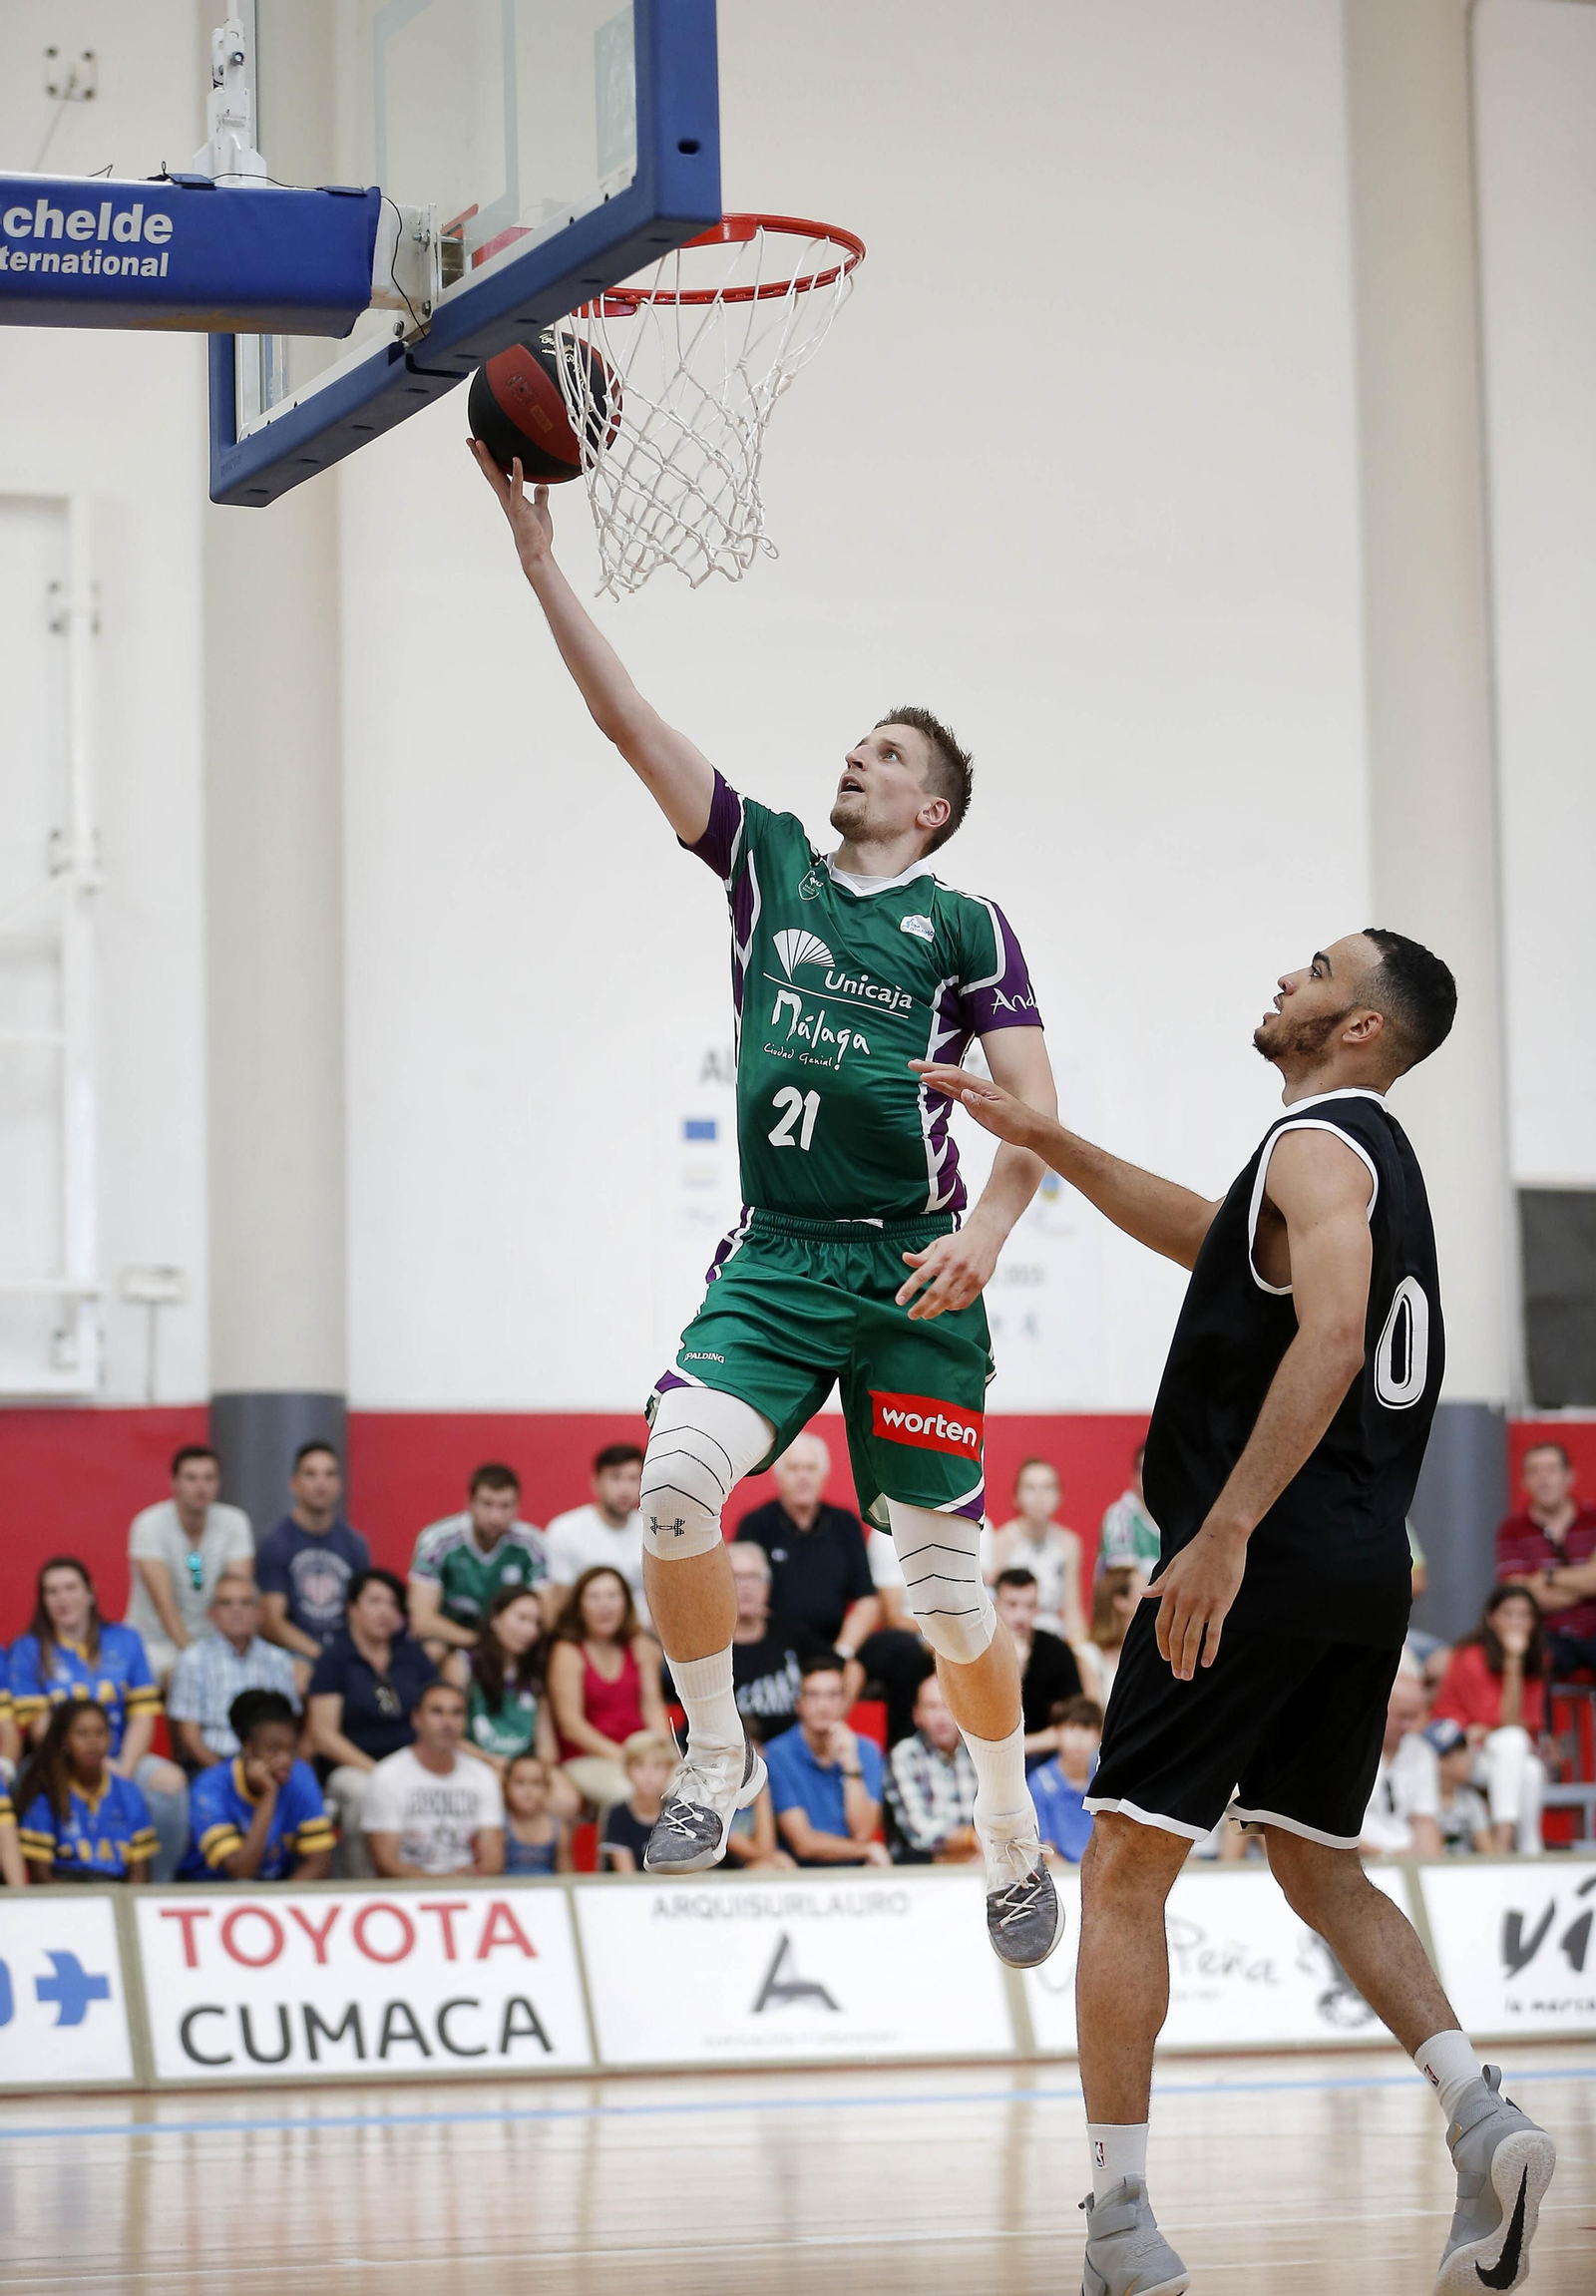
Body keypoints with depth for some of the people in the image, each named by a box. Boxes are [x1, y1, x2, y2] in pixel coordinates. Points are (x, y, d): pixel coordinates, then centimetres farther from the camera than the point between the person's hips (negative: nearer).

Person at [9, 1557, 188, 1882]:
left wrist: (125, 1769, -12)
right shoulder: (27, 1650, 5)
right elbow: (39, 1727, -3)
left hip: (123, 1759, 2)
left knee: (170, 1781, -28)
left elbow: (143, 1717, 6)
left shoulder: (124, 1641, 12)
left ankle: (159, 1882, -13)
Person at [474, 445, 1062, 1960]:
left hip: (912, 1276, -2)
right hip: (772, 1264, 2)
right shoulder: (767, 862, 13)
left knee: (943, 1576, 2)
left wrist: (988, 1233, -20)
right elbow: (627, 719, 7)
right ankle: (715, 1757, -3)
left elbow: (1035, 1113, -1)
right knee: (677, 1479, -23)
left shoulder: (964, 924, 5)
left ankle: (1015, 1842, 20)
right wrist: (536, 553, 1)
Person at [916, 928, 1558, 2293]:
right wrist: (1041, 1139, 31)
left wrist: (1225, 1531, -31)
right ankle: (1480, 2117, -1)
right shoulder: (1375, 1154, 19)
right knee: (1321, 1869, 18)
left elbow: (1331, 1332, -27)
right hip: (1368, 1572, 9)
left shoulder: (1318, 1146, -11)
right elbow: (1209, 1240, 34)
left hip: (1264, 1566, -9)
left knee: (1125, 1872, -2)